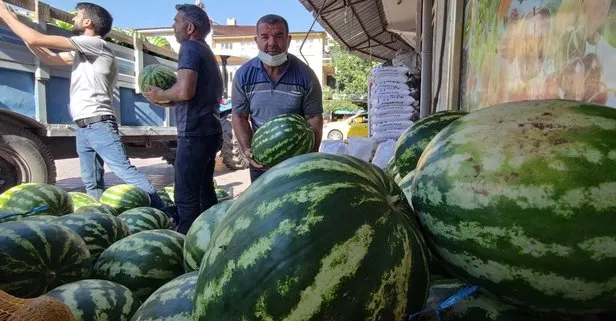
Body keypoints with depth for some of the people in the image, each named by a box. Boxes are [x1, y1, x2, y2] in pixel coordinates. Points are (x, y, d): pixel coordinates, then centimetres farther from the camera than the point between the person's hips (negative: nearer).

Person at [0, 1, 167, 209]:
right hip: (83, 127, 10)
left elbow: (37, 39, -8)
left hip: (98, 124, -10)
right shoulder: (83, 51, 22)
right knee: (92, 182, 8)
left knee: (125, 171, -18)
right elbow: (49, 58, 29)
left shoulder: (95, 43, -7)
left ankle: (163, 213, -19)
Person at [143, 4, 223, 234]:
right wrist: (170, 101, 19)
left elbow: (185, 90, -23)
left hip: (195, 133, -10)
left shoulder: (190, 47, -8)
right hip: (209, 130, 10)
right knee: (204, 191, 15)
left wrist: (160, 95, -4)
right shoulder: (207, 52, 21)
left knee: (186, 197, -7)